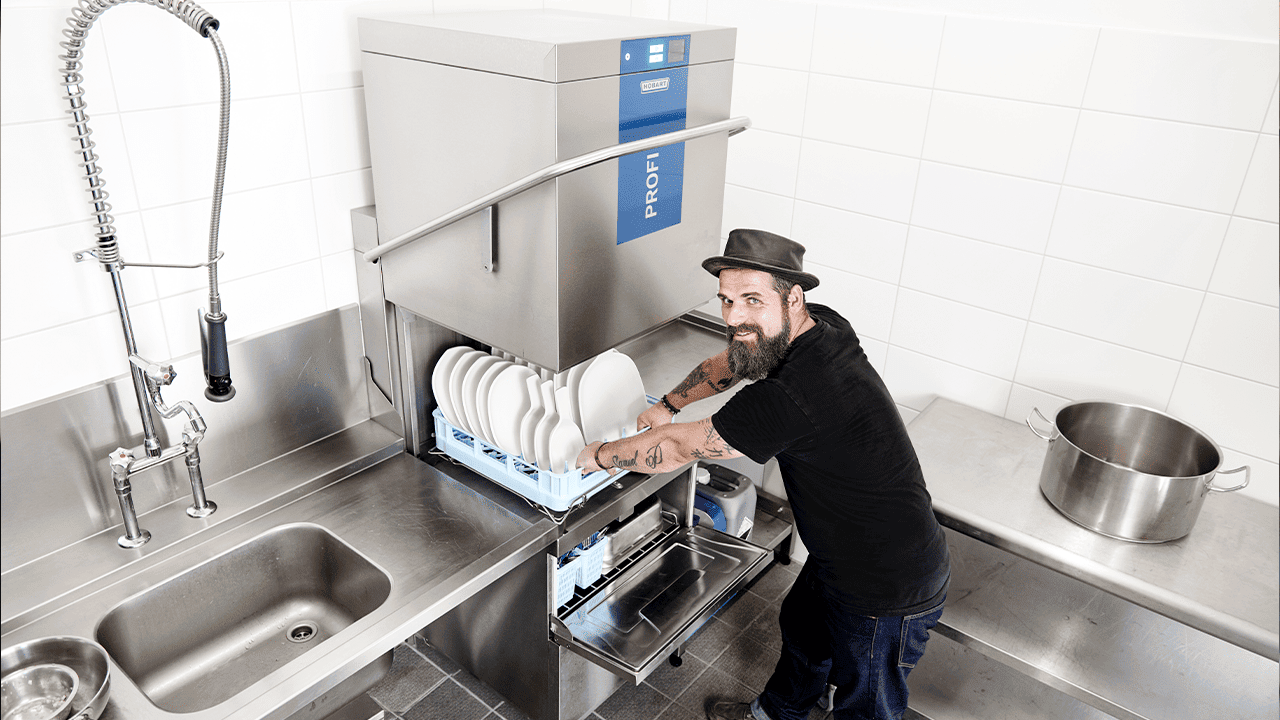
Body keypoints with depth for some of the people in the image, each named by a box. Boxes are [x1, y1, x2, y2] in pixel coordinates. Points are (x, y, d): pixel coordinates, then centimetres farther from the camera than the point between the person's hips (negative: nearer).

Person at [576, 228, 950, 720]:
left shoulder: (789, 397, -37)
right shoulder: (821, 326, -9)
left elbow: (678, 448, -23)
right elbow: (728, 363, 12)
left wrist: (597, 455, -7)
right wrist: (668, 406, 14)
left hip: (889, 592, -10)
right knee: (802, 630, 32)